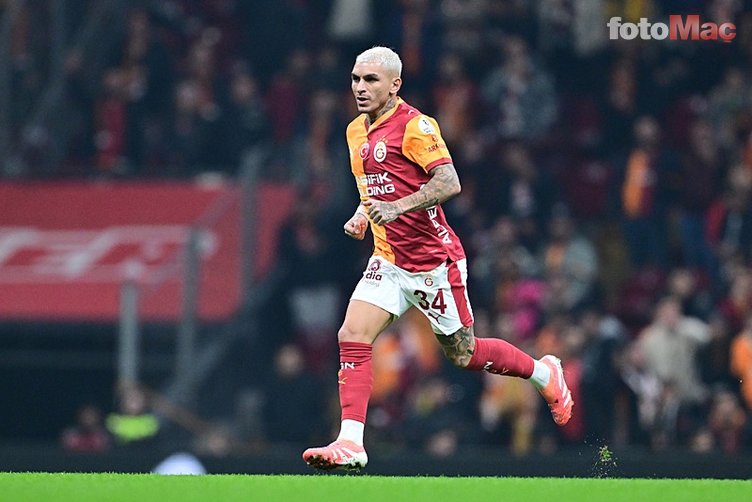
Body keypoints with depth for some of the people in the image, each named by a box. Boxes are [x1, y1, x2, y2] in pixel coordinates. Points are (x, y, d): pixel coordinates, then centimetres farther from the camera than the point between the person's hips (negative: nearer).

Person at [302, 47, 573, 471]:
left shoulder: (415, 126, -15)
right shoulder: (357, 132, 11)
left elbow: (450, 182, -25)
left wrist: (397, 207, -33)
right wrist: (363, 216, 8)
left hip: (433, 261, -7)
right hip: (388, 260, 7)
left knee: (464, 353, 4)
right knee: (352, 338, -10)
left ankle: (545, 374, 28)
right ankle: (351, 444, -13)